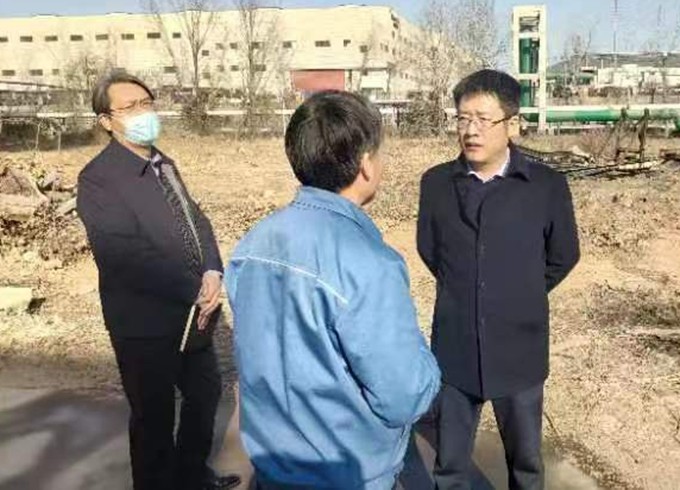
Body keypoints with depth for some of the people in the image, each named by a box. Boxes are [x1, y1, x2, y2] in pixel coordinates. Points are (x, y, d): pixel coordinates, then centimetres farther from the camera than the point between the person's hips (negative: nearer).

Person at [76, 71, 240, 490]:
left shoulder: (163, 164, 8)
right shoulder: (98, 178, -18)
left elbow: (196, 220, 7)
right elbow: (127, 257, -26)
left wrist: (213, 274, -12)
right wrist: (196, 291, -22)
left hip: (193, 313, 8)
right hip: (147, 322, -8)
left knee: (206, 394, 22)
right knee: (155, 416, 9)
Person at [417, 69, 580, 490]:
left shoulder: (547, 186, -9)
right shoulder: (436, 183, -4)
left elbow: (563, 256, 5)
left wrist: (521, 298, 9)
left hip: (519, 350, -1)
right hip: (454, 349, 1)